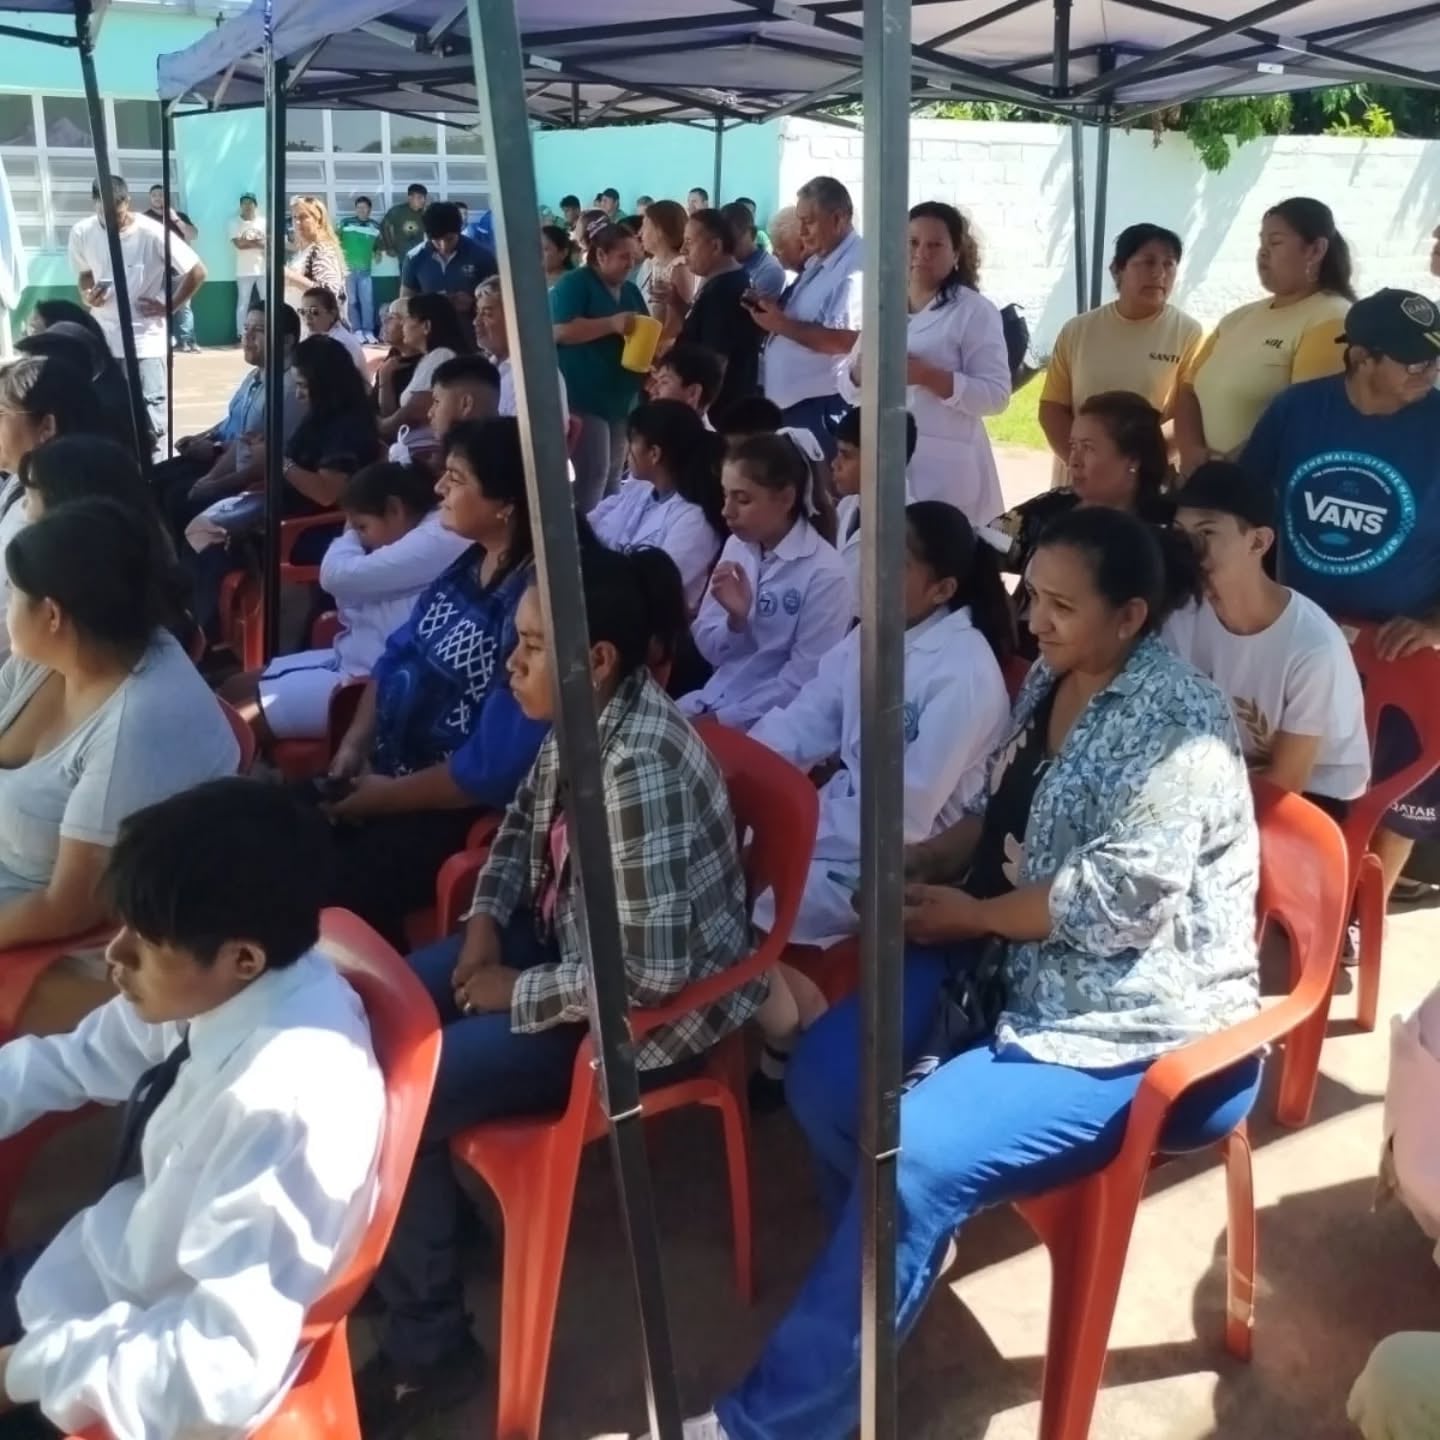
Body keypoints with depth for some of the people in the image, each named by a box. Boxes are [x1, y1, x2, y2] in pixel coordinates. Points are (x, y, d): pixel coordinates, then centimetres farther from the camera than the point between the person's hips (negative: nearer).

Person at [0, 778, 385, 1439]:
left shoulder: (286, 1101, -34)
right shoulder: (207, 986, -12)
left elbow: (226, 1367, -32)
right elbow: (74, 1061, 7)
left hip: (154, 1369, -6)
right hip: (117, 1271, 7)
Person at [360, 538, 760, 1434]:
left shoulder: (642, 767, -31)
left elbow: (653, 970, -32)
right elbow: (525, 823, 17)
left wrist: (518, 991, -18)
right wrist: (487, 917, 1)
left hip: (647, 1013, -9)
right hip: (564, 941, 9)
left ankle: (428, 1348, 7)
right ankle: (418, 1228, 27)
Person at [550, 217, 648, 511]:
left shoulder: (630, 290, 15)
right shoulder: (574, 283, -7)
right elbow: (560, 331, -20)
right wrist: (613, 324, -25)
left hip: (621, 398, 8)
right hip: (584, 397, -8)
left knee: (613, 476, 12)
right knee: (593, 474, -12)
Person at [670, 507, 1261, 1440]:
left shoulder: (1175, 723, -18)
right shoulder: (1050, 680, 9)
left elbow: (1119, 899, -25)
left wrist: (968, 913, -14)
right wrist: (922, 862, 0)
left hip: (1132, 1021, -8)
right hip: (1016, 967, 9)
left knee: (918, 1155, -25)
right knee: (825, 1078, -7)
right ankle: (904, 1254, 23)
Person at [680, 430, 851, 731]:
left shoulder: (824, 573, -15)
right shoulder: (736, 546, 3)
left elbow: (803, 682, -14)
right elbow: (709, 648, 5)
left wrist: (722, 719, -16)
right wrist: (736, 619, -15)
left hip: (774, 720, -6)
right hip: (714, 699, 6)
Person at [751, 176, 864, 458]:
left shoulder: (856, 266, -15)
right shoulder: (817, 262, 17)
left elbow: (844, 340, -26)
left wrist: (782, 324, -18)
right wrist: (772, 310, 5)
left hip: (822, 406, -10)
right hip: (788, 401, 10)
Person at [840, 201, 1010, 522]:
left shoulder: (974, 311, -3)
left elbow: (996, 395, -10)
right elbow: (849, 389, 14)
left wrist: (926, 376, -20)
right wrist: (861, 367, -8)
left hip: (944, 467, -5)